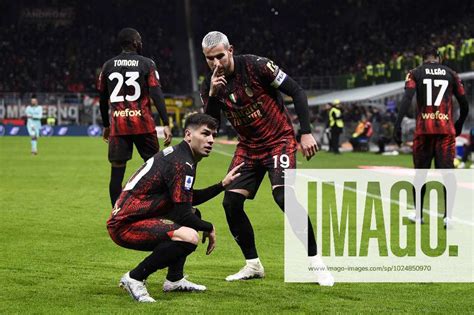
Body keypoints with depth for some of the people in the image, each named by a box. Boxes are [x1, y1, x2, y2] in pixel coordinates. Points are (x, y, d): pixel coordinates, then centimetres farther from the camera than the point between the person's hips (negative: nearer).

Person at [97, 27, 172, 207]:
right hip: (143, 124, -2)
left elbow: (103, 99, 15)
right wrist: (166, 124, -9)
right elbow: (157, 94, -8)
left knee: (117, 172, 3)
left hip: (118, 125, 2)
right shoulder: (147, 64, 0)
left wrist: (106, 125, 26)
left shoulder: (108, 66, 10)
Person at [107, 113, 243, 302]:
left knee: (195, 214, 27)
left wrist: (223, 184, 22)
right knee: (189, 237, -31)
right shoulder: (181, 163, -16)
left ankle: (174, 280, 22)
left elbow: (190, 199, 28)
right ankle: (135, 279, -16)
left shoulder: (176, 154, 15)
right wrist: (210, 228, -1)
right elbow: (183, 214, -18)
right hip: (125, 226, -11)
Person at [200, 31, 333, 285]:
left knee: (284, 196, -24)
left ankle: (315, 262, -15)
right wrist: (213, 96, -20)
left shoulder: (256, 66, -18)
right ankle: (253, 265, 11)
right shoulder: (210, 86, -3)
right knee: (231, 202, -4)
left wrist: (306, 133, -17)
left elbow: (296, 92, -13)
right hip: (248, 146, 6)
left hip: (279, 139, -6)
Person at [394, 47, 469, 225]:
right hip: (446, 130, 0)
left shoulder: (415, 73, 6)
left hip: (424, 130, 0)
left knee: (420, 172, 12)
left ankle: (419, 215, 22)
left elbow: (407, 98, -10)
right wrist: (459, 126, 30)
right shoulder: (451, 74, 11)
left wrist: (398, 125, -15)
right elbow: (464, 105, 14)